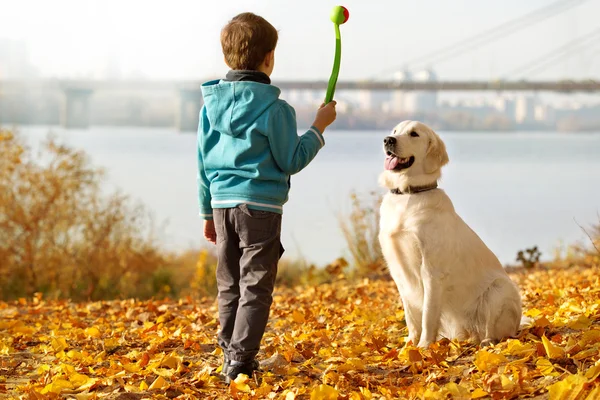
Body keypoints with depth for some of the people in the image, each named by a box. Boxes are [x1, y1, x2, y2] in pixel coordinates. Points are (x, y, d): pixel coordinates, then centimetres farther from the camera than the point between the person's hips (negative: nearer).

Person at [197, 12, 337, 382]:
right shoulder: (275, 108, -10)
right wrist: (318, 128, 6)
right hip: (260, 205, -6)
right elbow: (291, 161, -5)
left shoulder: (211, 105, 7)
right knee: (256, 287, -2)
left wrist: (208, 212, 20)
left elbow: (204, 164, 12)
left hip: (222, 203, 6)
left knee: (230, 286, 15)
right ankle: (240, 359, -8)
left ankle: (230, 354, 20)